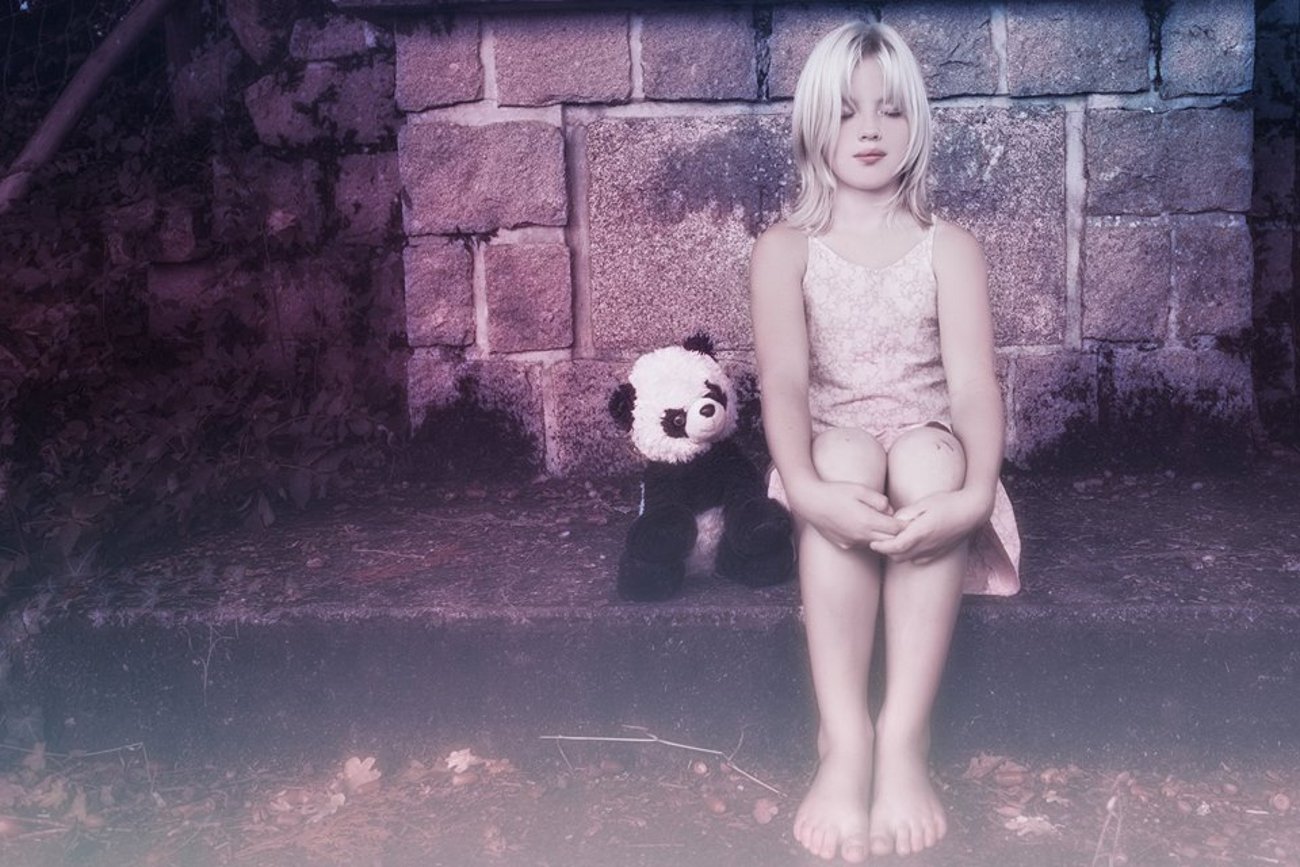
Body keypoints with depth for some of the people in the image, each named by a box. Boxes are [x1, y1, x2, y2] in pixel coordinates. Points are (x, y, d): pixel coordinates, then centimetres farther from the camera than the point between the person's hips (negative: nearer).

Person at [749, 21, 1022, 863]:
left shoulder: (950, 248, 3)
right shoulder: (785, 248, 2)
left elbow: (973, 384, -11)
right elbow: (784, 379, -14)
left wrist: (974, 495, -32)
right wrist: (806, 487, -35)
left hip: (928, 456, 1)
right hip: (833, 459, 0)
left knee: (927, 457, -35)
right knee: (847, 453, -36)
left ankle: (906, 738, -36)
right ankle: (843, 739, -39)